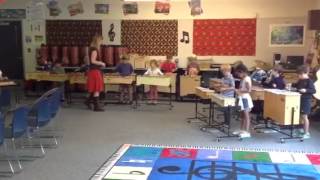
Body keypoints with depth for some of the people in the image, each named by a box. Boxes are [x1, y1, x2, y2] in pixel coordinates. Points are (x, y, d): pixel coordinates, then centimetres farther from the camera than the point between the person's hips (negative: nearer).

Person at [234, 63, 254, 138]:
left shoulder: (247, 79, -16)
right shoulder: (243, 79, 12)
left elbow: (249, 90, -23)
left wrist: (239, 91, -22)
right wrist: (237, 90, 6)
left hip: (245, 99, -10)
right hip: (241, 98, 10)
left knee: (246, 115, -5)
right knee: (241, 115, 15)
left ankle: (247, 132, -1)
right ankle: (241, 130, 24)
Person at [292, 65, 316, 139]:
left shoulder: (309, 81, -15)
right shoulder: (300, 80, 9)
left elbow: (314, 90, -20)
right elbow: (296, 85, 28)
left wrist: (306, 90, -34)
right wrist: (291, 85, 12)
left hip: (306, 101, -8)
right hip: (300, 100, 8)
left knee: (304, 116, -5)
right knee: (301, 116, 14)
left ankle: (306, 133, 3)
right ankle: (304, 130, 28)